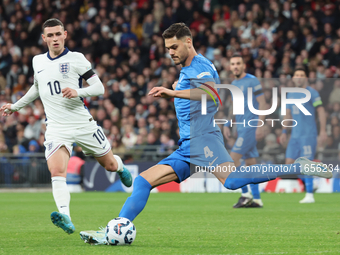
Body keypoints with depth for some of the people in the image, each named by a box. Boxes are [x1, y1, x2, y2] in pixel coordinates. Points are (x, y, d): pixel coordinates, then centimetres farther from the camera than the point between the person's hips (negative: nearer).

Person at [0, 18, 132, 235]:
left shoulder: (76, 59, -4)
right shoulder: (38, 62, 10)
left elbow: (99, 87, -6)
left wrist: (78, 92, -24)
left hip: (82, 123, -2)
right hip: (56, 128, 2)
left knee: (109, 164, 13)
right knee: (57, 172, -23)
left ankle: (121, 167, 52)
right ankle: (65, 218, -37)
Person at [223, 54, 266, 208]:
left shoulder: (252, 81, -8)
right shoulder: (234, 84, 16)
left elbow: (262, 104, -11)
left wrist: (260, 126, -18)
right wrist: (227, 125, 16)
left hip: (251, 126, -8)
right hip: (241, 128, 8)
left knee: (233, 158, -15)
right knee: (249, 163, 7)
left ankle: (245, 194, -11)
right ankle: (256, 200, 8)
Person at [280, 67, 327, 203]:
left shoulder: (311, 92, -5)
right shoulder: (291, 95, 15)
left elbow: (321, 111, -7)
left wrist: (323, 130, -14)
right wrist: (284, 132, 20)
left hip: (308, 134, -7)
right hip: (295, 135, 7)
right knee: (289, 163, 1)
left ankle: (309, 195, -7)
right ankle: (308, 185, 17)